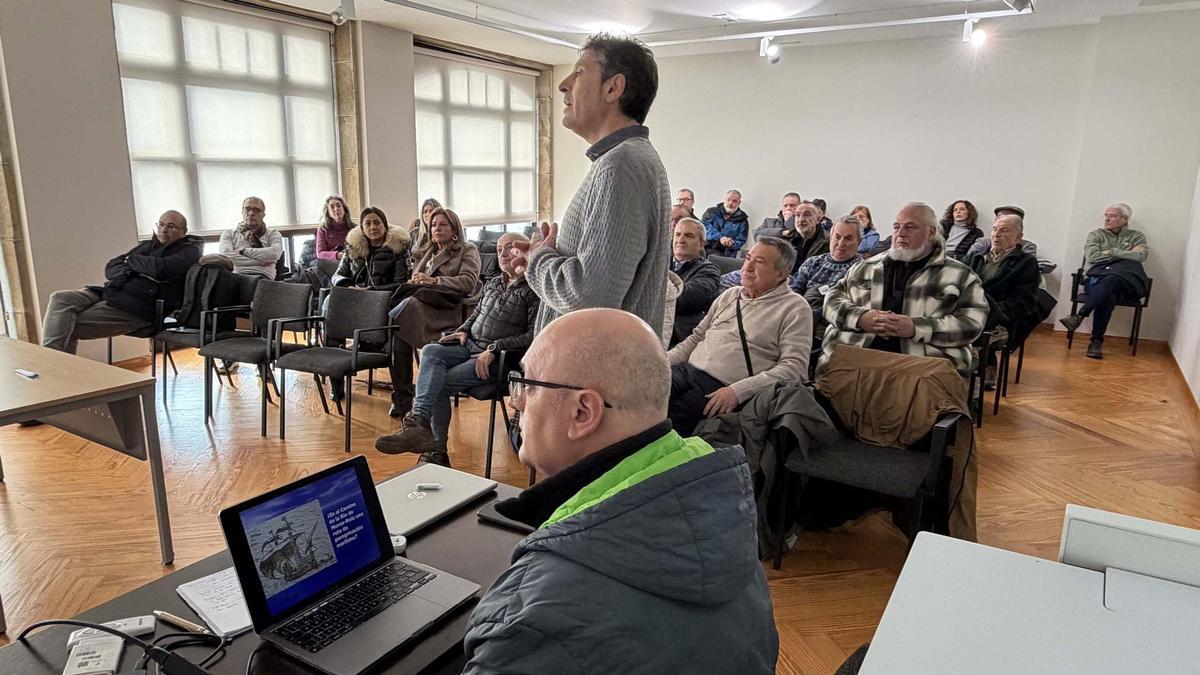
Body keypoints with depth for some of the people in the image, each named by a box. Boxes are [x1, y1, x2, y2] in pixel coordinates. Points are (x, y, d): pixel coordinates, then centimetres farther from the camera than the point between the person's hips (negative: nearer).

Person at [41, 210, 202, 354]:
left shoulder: (190, 250, 5)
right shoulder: (147, 245, 27)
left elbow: (161, 268, -15)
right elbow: (110, 268, 20)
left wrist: (132, 259, 4)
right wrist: (132, 271, -3)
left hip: (141, 306, -8)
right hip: (113, 291, 8)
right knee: (60, 298, -13)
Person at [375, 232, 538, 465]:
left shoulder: (532, 290, -7)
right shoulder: (492, 283, 19)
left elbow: (533, 336, -16)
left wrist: (494, 349, -20)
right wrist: (464, 330, 8)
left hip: (500, 358, -6)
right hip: (470, 345, 7)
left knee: (438, 383, -22)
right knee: (430, 352, -23)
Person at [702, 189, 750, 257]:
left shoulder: (742, 220, 12)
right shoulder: (711, 211, 13)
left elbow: (740, 241, 6)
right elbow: (705, 226, -3)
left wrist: (731, 244, -19)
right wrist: (720, 237, -19)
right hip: (705, 249, 1)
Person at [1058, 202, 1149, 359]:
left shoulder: (1136, 237, 20)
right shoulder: (1096, 234, 20)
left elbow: (1141, 256, 0)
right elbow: (1092, 256, 2)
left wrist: (1111, 252, 1)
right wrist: (1126, 255, 5)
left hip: (1126, 282, 0)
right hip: (1097, 279, 1)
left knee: (1110, 281, -40)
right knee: (1107, 296, -38)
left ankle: (1078, 317, -43)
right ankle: (1097, 341, -38)